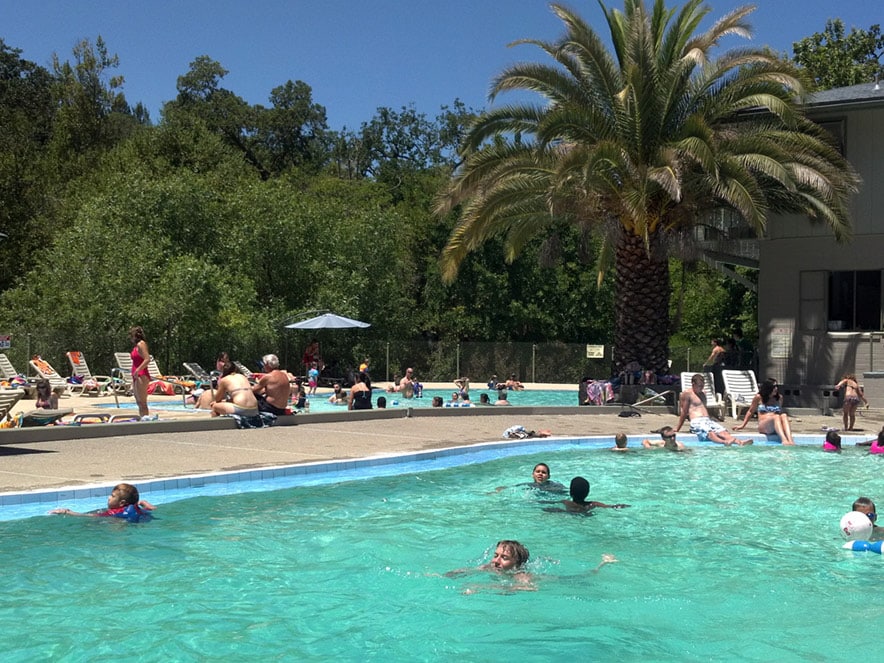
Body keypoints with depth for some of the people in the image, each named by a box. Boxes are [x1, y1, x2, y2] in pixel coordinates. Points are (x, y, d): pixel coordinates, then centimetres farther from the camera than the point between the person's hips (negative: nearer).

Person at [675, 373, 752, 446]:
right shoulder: (687, 394, 5)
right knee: (710, 433, -37)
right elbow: (684, 413, 5)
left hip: (708, 420, 7)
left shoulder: (702, 395, 28)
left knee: (723, 431, -23)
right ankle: (724, 442, -66)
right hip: (697, 422, -7)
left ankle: (740, 442, -48)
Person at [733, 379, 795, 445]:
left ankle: (790, 440, -51)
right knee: (776, 416, -34)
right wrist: (742, 425, 18)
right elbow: (750, 411, 16)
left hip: (778, 428, 3)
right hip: (763, 427, -3)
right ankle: (784, 440, -57)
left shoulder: (779, 398, 14)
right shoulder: (759, 397, 6)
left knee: (784, 415, -29)